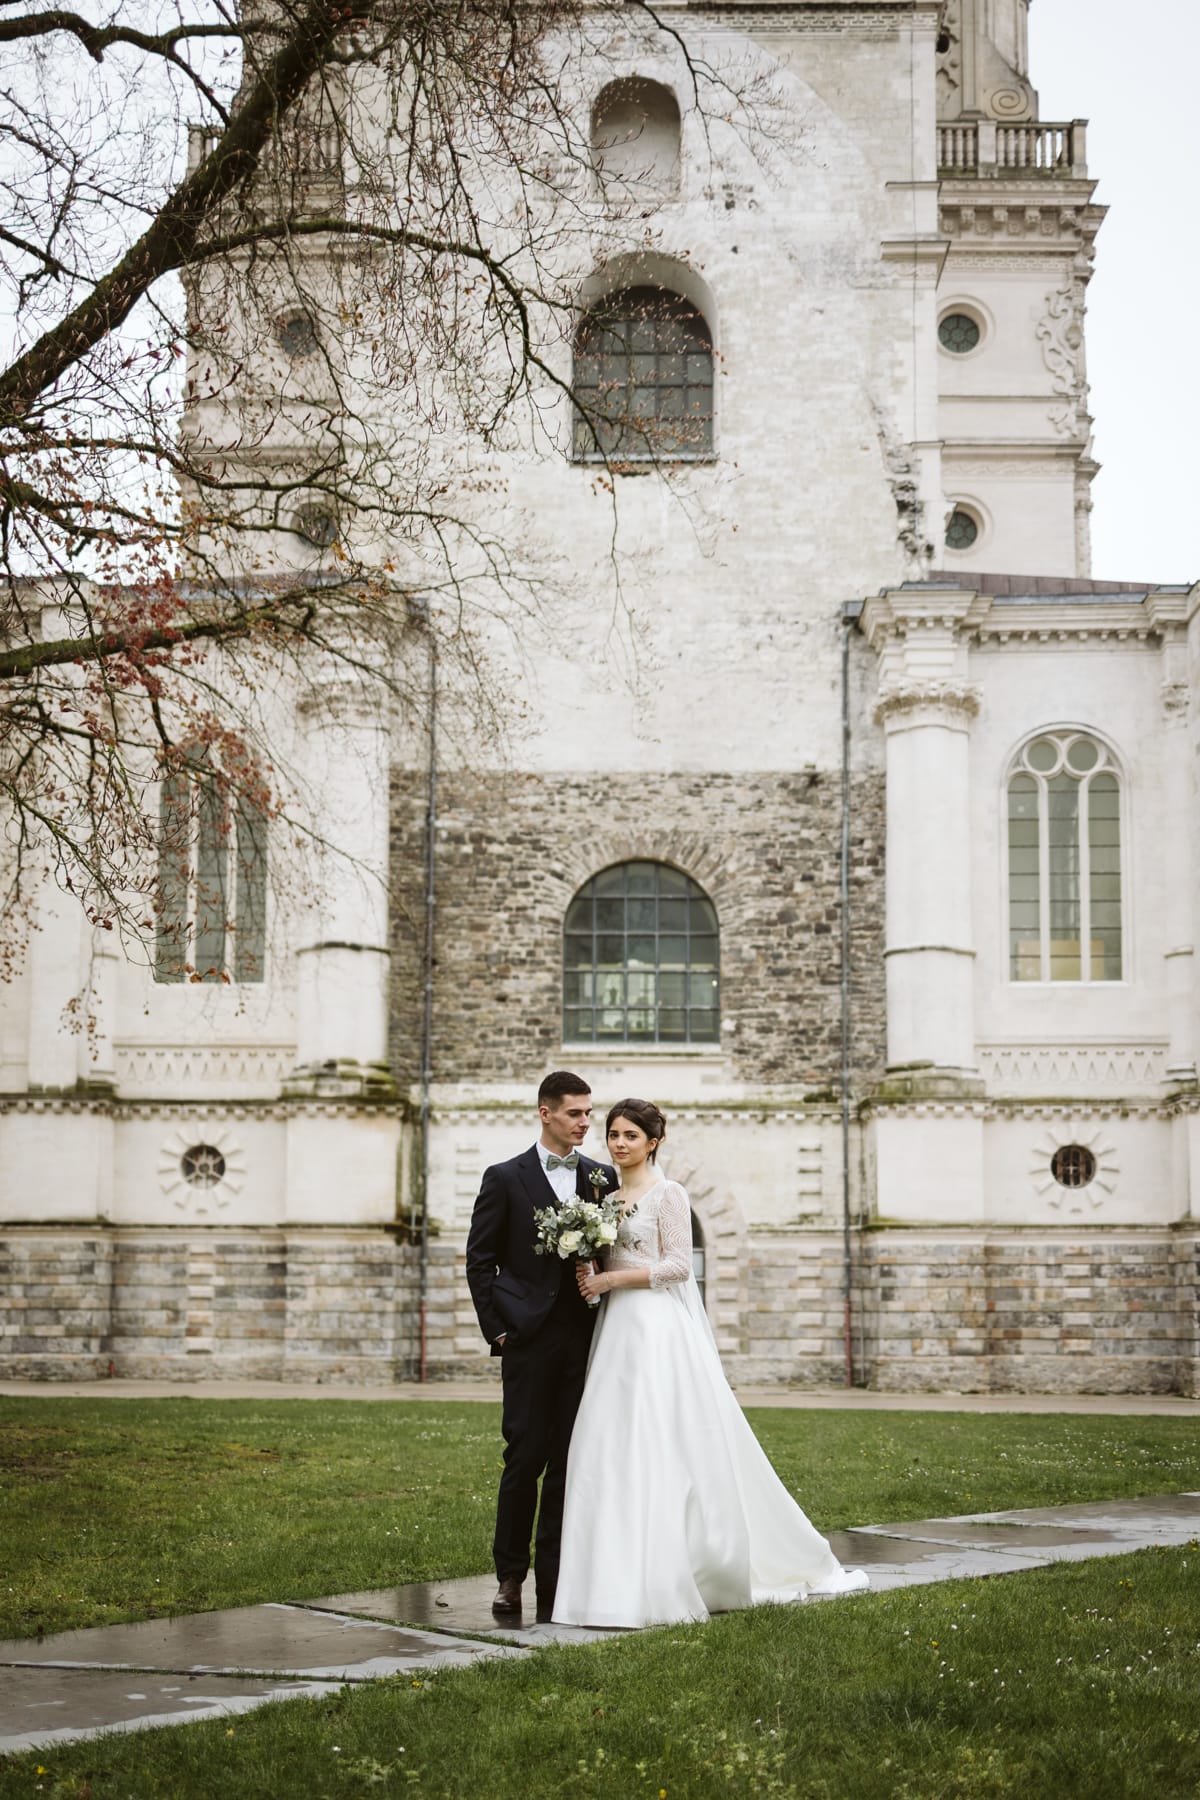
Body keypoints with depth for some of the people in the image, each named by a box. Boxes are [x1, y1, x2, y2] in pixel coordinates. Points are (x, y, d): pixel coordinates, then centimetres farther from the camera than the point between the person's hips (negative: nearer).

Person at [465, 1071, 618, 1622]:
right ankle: (510, 1573, 11)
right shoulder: (505, 1178, 0)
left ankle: (553, 1579, 12)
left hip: (582, 1338, 3)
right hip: (529, 1339, -3)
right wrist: (497, 1329, -4)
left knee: (569, 1462, 5)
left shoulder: (602, 1177, 9)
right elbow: (479, 1260, 1)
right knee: (525, 1456, -3)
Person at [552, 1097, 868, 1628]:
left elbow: (678, 1265, -11)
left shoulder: (668, 1194, -5)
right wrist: (589, 1276, -1)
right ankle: (626, 1578, 7)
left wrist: (611, 1279, -14)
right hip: (618, 1328, 7)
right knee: (611, 1450, 2)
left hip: (660, 1329, -7)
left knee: (664, 1449, -8)